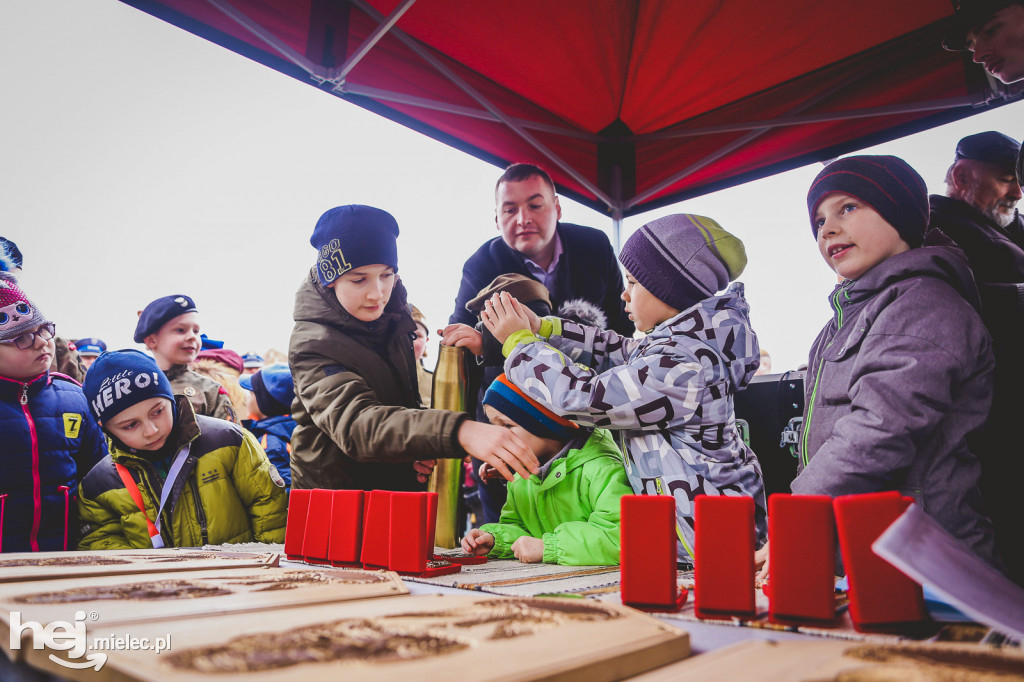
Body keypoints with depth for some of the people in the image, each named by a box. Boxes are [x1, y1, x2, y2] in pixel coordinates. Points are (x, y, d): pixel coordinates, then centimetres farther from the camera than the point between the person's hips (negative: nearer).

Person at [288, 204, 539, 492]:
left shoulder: (394, 315, 0)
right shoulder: (313, 345, -20)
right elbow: (356, 424, -37)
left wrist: (423, 450, -4)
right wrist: (458, 432, -51)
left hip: (402, 485, 5)